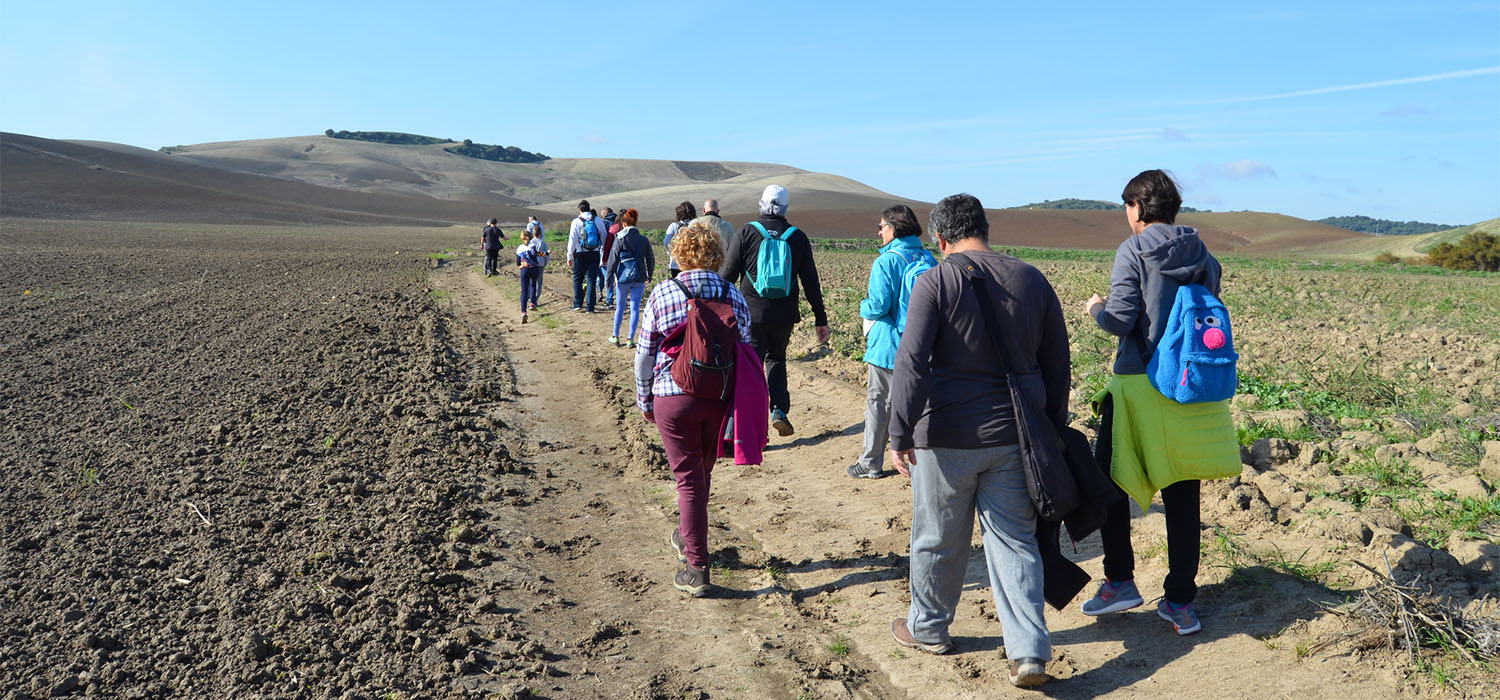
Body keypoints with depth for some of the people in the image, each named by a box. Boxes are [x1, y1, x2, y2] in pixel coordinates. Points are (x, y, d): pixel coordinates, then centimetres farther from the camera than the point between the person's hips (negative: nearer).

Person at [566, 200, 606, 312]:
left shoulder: (576, 222, -3)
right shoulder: (598, 221, 2)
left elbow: (572, 240, -4)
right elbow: (604, 237, 6)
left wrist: (569, 257, 1)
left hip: (581, 254, -2)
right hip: (595, 254, 2)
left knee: (577, 279, 14)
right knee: (592, 280, 5)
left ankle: (578, 304, 7)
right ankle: (590, 307, 3)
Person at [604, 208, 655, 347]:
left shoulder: (620, 240, -6)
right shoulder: (644, 240, 2)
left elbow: (613, 260, -6)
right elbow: (650, 260, 10)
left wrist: (609, 278, 1)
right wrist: (649, 276, 25)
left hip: (623, 277, -1)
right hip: (639, 278, 1)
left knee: (620, 306, 13)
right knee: (635, 308, 3)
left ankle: (615, 337, 21)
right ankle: (630, 339, 1)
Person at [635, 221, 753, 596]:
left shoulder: (662, 294, -5)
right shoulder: (733, 294, 2)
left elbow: (644, 354, -2)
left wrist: (644, 400, 9)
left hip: (674, 398, -3)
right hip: (721, 399, 3)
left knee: (688, 479, 4)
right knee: (703, 472, 22)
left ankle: (697, 568, 6)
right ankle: (687, 537, 43)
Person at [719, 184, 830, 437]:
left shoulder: (746, 233, -4)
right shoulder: (798, 237, 3)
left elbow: (728, 274, -4)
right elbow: (811, 282, 4)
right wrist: (821, 319, 9)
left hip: (751, 314, -2)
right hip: (784, 316, 3)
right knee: (776, 359, 24)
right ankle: (779, 411, 8)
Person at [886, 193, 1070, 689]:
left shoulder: (937, 281, -9)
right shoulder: (1032, 280, 6)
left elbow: (911, 363, -17)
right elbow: (1057, 364, 12)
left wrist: (901, 433, -15)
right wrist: (1052, 430, 21)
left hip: (948, 438, -4)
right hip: (1015, 436, 4)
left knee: (939, 539, 12)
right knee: (1015, 540, 10)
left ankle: (927, 629, 31)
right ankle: (1030, 652, 6)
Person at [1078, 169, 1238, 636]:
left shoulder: (1133, 251, -9)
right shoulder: (1203, 256, 6)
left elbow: (1120, 320, -14)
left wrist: (1096, 308, 6)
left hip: (1139, 383, -5)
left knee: (1112, 482, 12)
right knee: (1182, 496, 9)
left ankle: (1120, 581, 14)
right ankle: (1181, 602, 14)